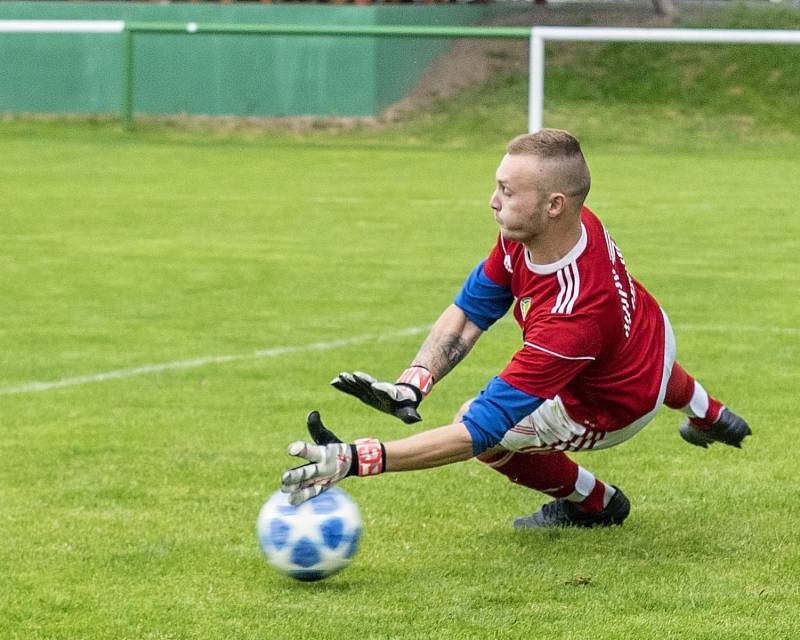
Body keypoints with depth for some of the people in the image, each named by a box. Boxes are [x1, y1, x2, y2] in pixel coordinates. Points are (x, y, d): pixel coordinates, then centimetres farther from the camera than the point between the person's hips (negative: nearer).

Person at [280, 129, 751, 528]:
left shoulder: (569, 316, -48)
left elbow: (479, 432, -47)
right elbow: (469, 311, -15)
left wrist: (356, 459, -54)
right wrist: (410, 386, -30)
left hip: (617, 408, -8)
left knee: (482, 427, -12)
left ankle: (593, 502, 14)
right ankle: (708, 415, 74)